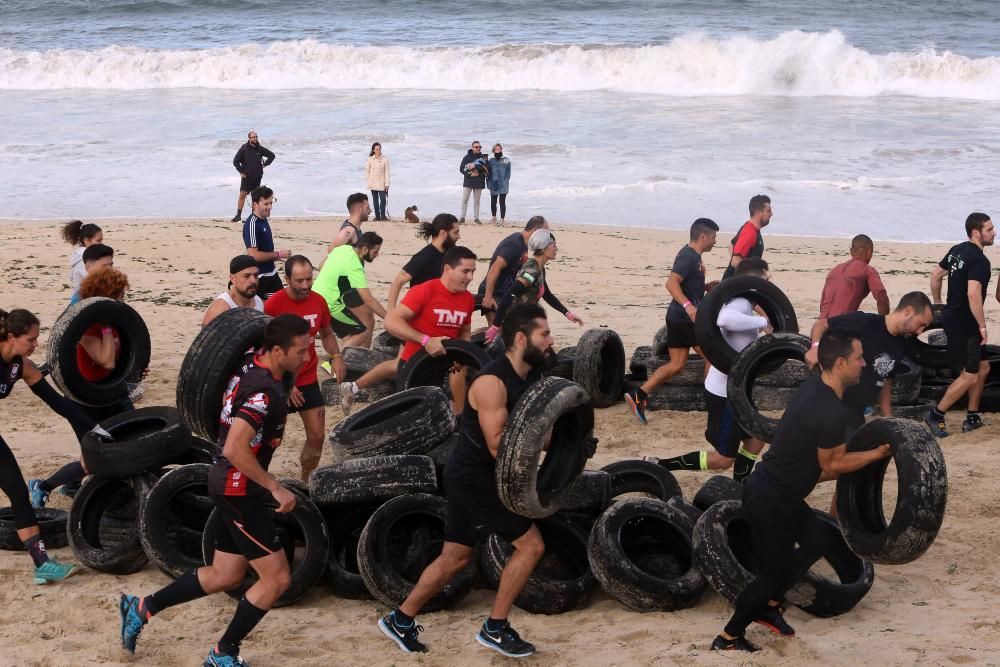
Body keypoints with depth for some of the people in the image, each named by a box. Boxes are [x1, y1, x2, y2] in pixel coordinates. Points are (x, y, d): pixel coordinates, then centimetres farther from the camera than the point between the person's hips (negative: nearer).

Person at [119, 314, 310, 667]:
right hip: (239, 489, -10)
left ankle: (142, 608, 25)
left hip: (230, 486, 10)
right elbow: (235, 450, -30)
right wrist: (275, 487, -23)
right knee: (276, 577, -3)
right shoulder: (264, 390, -25)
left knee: (225, 575, 19)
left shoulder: (253, 368, 3)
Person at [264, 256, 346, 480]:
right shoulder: (273, 305, -16)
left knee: (316, 436, 5)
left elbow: (326, 334, 17)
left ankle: (306, 483, 21)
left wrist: (336, 356, -3)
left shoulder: (318, 302, -1)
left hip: (308, 380, 5)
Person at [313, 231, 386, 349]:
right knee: (365, 331, -7)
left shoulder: (343, 248, 1)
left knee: (350, 338, 11)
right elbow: (369, 300, -29)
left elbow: (322, 266, 17)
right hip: (330, 307, -9)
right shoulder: (355, 268, -25)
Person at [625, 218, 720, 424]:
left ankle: (638, 395, 1)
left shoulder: (690, 255, 16)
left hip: (677, 316, 10)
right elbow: (671, 283, -29)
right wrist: (688, 305, -40)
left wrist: (705, 286, 16)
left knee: (676, 365, 8)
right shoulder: (689, 256, -15)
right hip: (687, 317, -10)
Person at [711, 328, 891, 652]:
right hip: (769, 501, -10)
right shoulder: (833, 414, -27)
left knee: (813, 542, 21)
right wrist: (877, 454, -3)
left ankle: (768, 607, 32)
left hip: (771, 486, 10)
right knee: (774, 570, 4)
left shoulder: (814, 387, 3)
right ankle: (728, 638, 17)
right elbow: (832, 465, -13)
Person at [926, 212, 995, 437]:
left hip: (952, 317, 10)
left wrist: (938, 304, 29)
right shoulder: (979, 260, -20)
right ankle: (936, 416, 5)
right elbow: (973, 294, -30)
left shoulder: (957, 250, 8)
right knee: (969, 376, -3)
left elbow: (936, 276, 18)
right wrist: (983, 326, -22)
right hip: (963, 325, -10)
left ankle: (972, 418, 22)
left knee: (983, 367, 17)